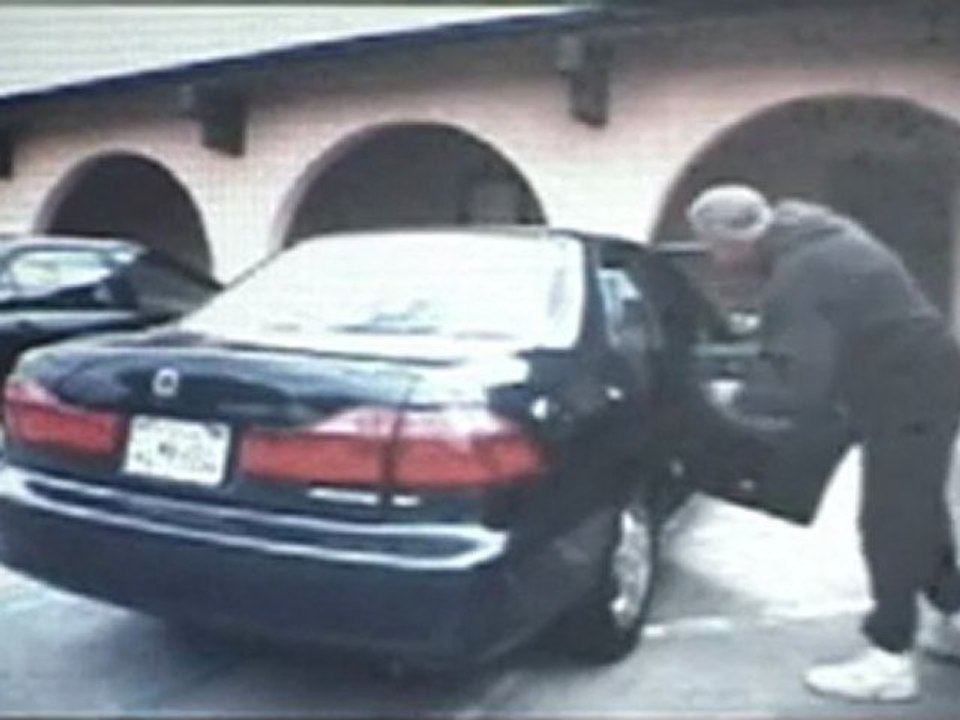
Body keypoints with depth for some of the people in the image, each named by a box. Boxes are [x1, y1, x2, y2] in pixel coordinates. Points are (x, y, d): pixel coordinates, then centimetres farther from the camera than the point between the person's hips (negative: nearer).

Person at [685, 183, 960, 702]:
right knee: (917, 509, 22)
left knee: (889, 523, -3)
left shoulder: (798, 279, -27)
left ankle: (888, 660, 7)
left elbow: (794, 381, -32)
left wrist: (736, 398, -18)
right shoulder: (812, 234, 6)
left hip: (907, 396, -10)